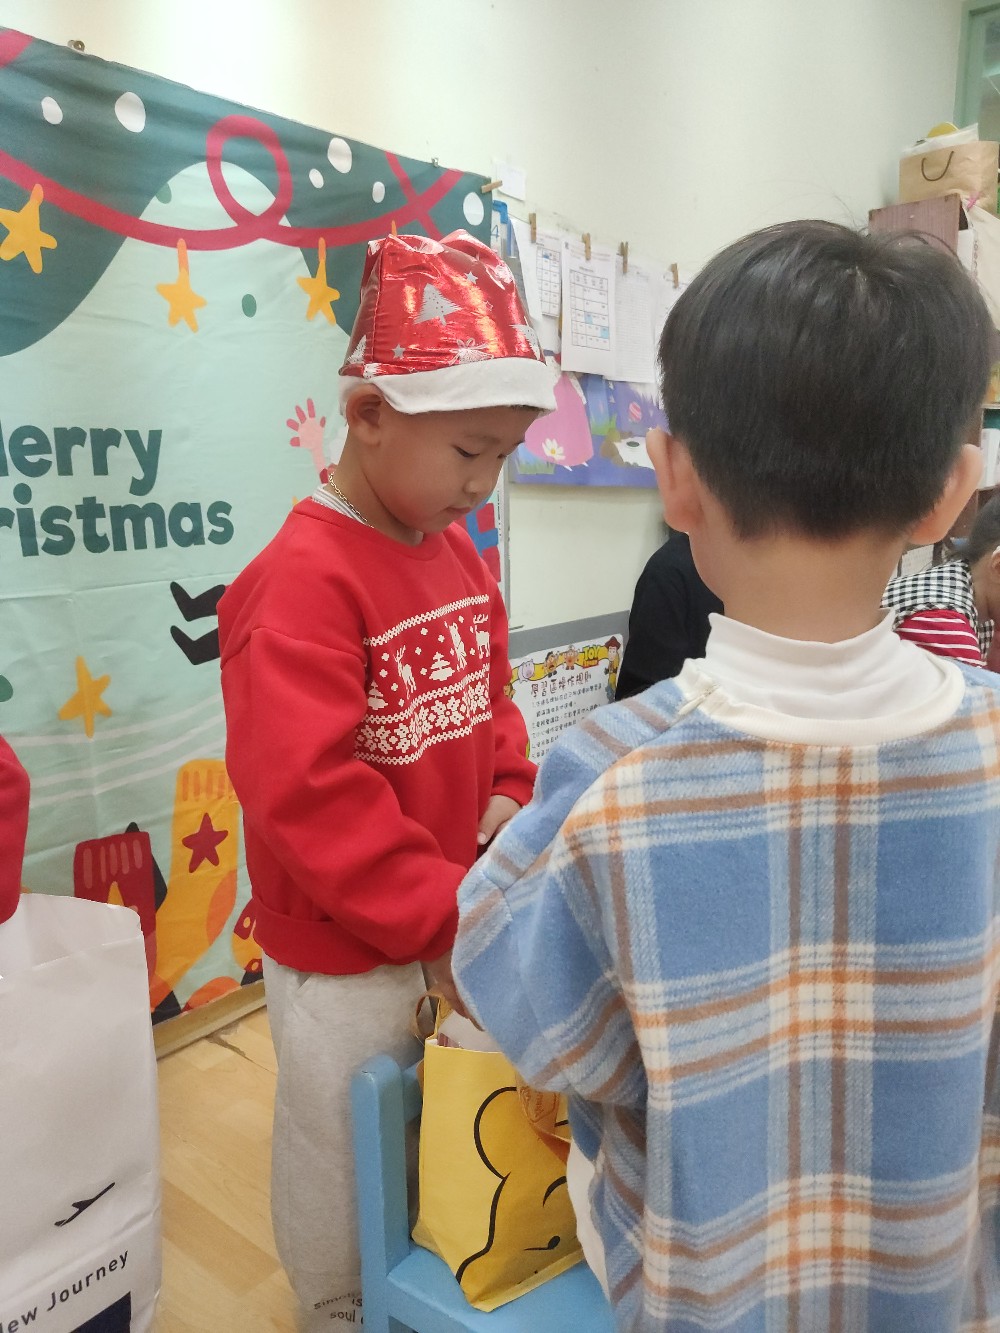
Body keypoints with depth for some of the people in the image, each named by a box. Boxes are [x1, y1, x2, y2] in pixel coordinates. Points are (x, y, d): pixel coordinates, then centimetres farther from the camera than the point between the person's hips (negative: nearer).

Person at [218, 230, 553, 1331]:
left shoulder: (455, 553, 1)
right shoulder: (300, 582, -25)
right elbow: (308, 797, -29)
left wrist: (508, 795, -6)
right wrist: (445, 926, -27)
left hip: (449, 919, 7)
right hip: (338, 950, -7)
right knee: (343, 1140, 18)